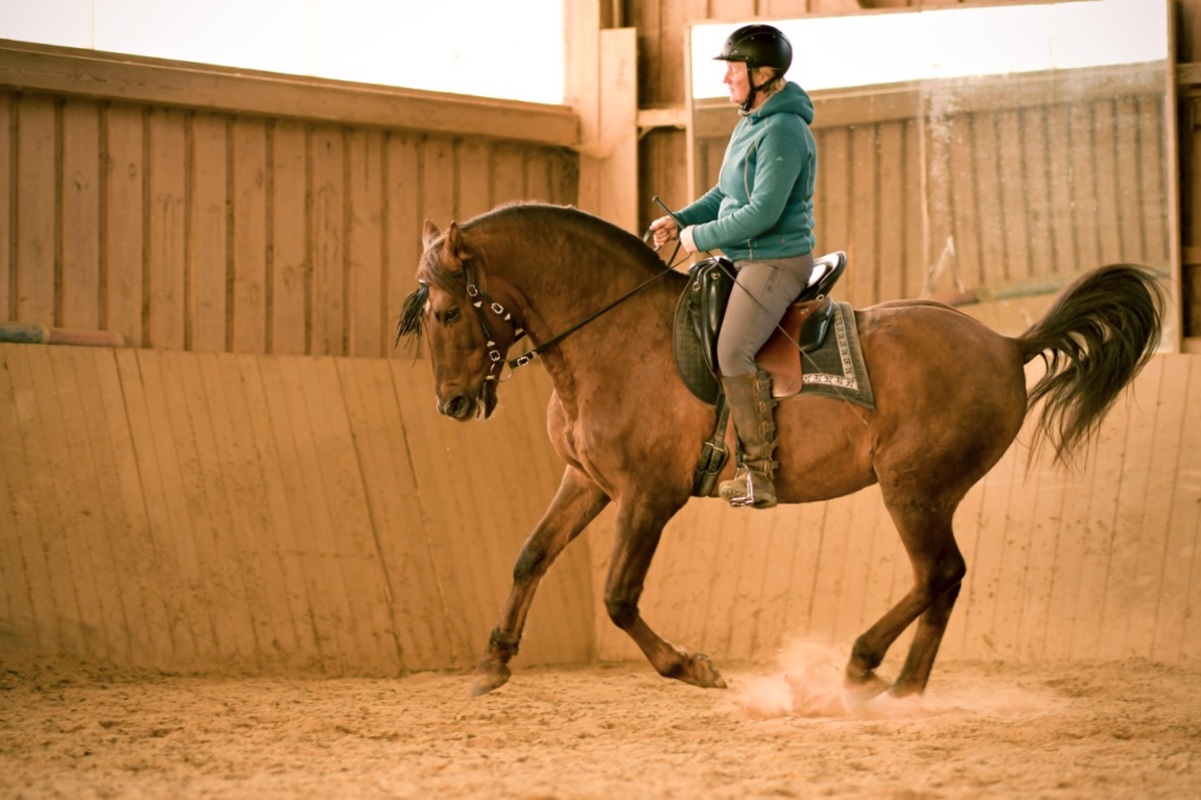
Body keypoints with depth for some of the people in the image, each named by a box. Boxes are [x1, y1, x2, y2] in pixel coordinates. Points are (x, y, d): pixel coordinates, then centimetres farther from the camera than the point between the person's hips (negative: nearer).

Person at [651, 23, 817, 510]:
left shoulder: (782, 131, -18)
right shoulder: (750, 123, 13)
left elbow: (763, 212, -24)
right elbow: (726, 194, 22)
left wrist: (701, 238, -15)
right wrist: (680, 221, 6)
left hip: (777, 262, -11)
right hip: (746, 261, 11)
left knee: (732, 352, -26)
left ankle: (759, 471, -23)